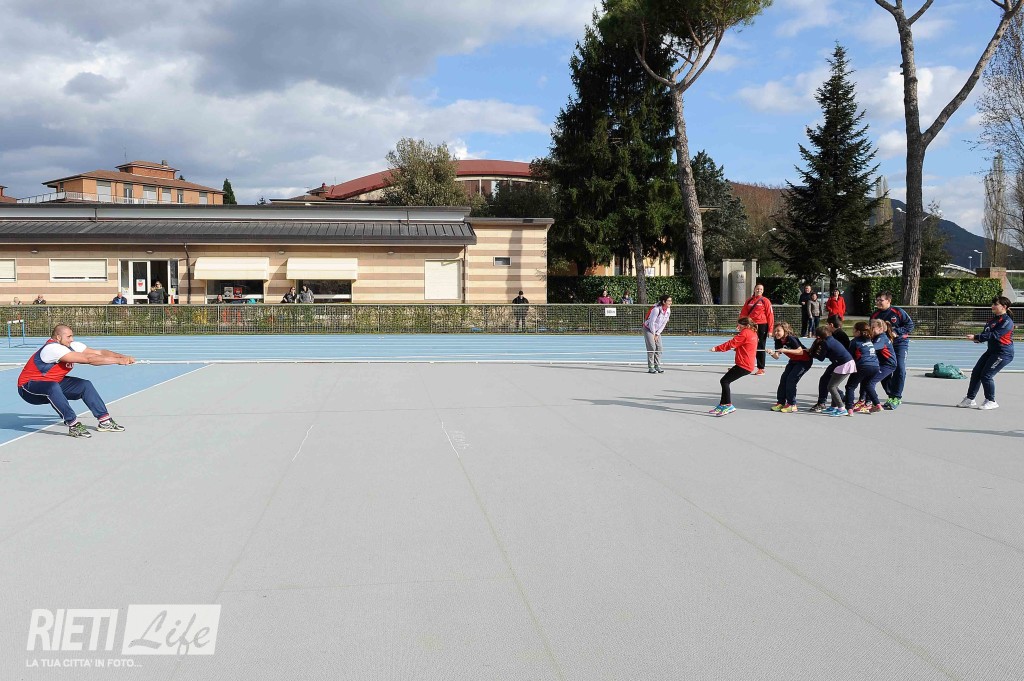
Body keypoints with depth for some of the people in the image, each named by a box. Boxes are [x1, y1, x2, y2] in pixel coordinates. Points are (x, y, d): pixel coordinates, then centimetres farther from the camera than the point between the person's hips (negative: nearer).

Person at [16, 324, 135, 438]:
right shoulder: (53, 348, -30)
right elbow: (88, 359, -35)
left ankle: (105, 421, 5)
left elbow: (100, 352, -10)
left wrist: (122, 357, -24)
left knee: (85, 385, 1)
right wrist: (118, 361, -35)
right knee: (53, 387, -38)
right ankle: (74, 425, -33)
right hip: (28, 388, -9)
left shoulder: (72, 346, -6)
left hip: (52, 385, 9)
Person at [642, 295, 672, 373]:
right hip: (648, 329, -7)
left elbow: (664, 324, 2)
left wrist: (657, 334, -2)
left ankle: (657, 366, 5)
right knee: (652, 348, -13)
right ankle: (650, 368, -8)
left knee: (659, 347, 0)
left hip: (657, 331, 7)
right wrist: (653, 334, -13)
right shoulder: (656, 309, -27)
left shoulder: (668, 311, -6)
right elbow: (651, 323, -22)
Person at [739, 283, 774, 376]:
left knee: (760, 348, 2)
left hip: (762, 326, -4)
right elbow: (743, 314, 10)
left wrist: (770, 329, -11)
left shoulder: (765, 301, -3)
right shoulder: (749, 301, 9)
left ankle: (761, 369, 8)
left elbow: (770, 315, -6)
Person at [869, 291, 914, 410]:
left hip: (900, 343, -4)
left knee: (900, 369, -15)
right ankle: (891, 395, 17)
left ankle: (896, 397, -8)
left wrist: (897, 332, -16)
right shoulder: (874, 315, 2)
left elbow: (910, 324, -6)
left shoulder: (898, 312, -10)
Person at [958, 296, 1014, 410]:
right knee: (976, 372, 5)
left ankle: (991, 402, 4)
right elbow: (985, 333, 12)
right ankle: (970, 399, 12)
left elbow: (994, 335, -26)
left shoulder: (1007, 321, -16)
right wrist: (977, 339, -11)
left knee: (986, 375, -11)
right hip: (992, 351, 9)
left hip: (1003, 353, -9)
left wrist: (976, 337, -28)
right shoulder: (993, 319, 11)